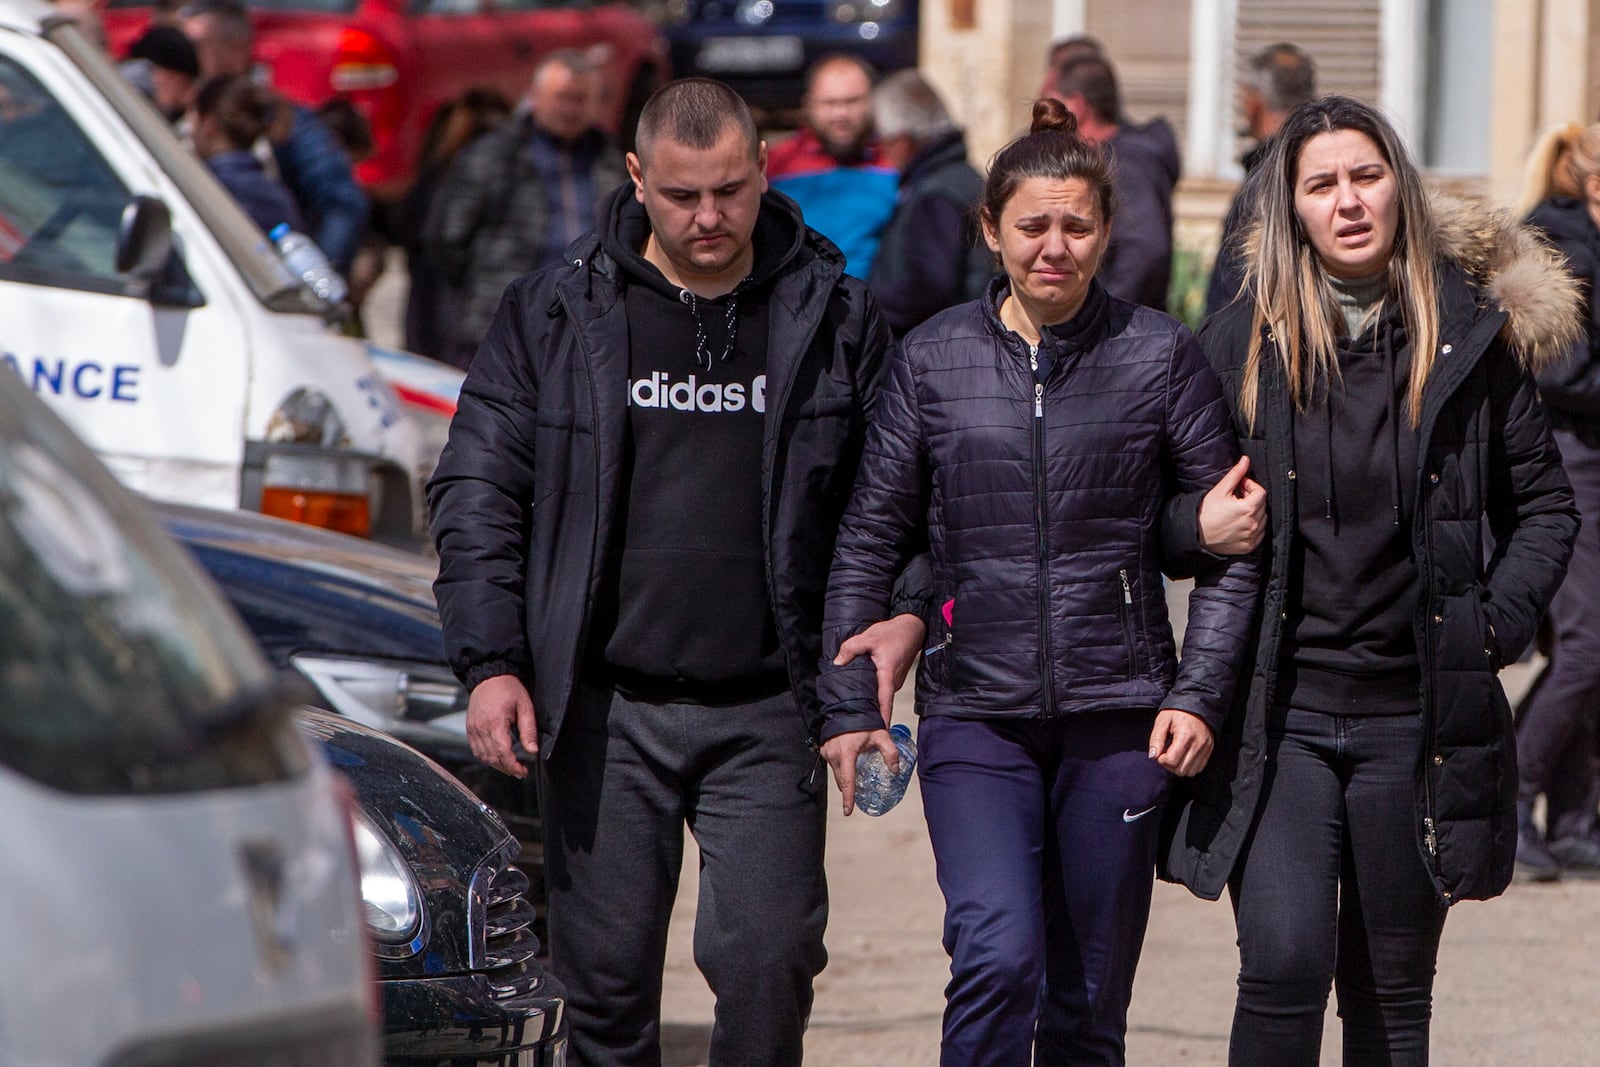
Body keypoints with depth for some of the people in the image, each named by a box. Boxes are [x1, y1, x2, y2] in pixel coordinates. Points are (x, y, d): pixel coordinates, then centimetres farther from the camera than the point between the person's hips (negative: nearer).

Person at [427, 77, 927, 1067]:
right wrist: (491, 661, -3)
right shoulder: (557, 313, 4)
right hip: (606, 710, 1)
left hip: (766, 714, -1)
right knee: (606, 978, 3)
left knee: (766, 961, -10)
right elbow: (478, 491, 6)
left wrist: (909, 612, -5)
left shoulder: (836, 318, 5)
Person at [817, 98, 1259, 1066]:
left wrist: (1202, 695, -3)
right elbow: (869, 541, 9)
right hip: (976, 713, 0)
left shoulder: (1160, 356, 2)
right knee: (997, 957, -20)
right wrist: (850, 704, 4)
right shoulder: (934, 359, 4)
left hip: (1118, 716, 0)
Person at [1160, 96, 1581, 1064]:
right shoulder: (1241, 344, 2)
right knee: (1284, 967, -16)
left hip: (1417, 718, 1)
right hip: (1279, 713, -1)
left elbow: (1544, 504, 12)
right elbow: (1157, 505, 13)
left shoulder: (1473, 336, 3)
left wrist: (1501, 622, -2)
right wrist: (1196, 527, -9)